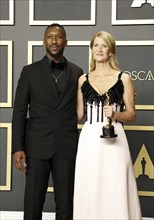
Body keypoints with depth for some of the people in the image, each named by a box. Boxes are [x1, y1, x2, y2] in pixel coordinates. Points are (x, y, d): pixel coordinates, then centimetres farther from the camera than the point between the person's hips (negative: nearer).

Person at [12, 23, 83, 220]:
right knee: (33, 201, 4)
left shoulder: (77, 73, 8)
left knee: (66, 203, 6)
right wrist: (17, 148, -6)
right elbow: (19, 111, 1)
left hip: (67, 146, 1)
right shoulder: (30, 71, 4)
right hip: (37, 145, -1)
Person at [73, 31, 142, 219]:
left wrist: (115, 114, -13)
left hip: (113, 139, -2)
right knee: (89, 191, 3)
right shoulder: (83, 80, 10)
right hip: (89, 140, 2)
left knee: (114, 190, -2)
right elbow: (79, 115, 14)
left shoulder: (123, 78, 3)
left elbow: (132, 114, 3)